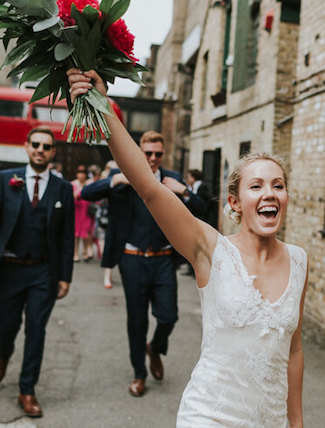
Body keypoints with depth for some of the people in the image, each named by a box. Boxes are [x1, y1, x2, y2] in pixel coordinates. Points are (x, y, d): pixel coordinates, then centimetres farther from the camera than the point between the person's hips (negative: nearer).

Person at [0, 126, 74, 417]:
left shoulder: (63, 188, 0)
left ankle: (28, 391, 21)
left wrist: (65, 277, -1)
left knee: (36, 331, 4)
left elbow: (67, 236, 1)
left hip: (43, 272, 0)